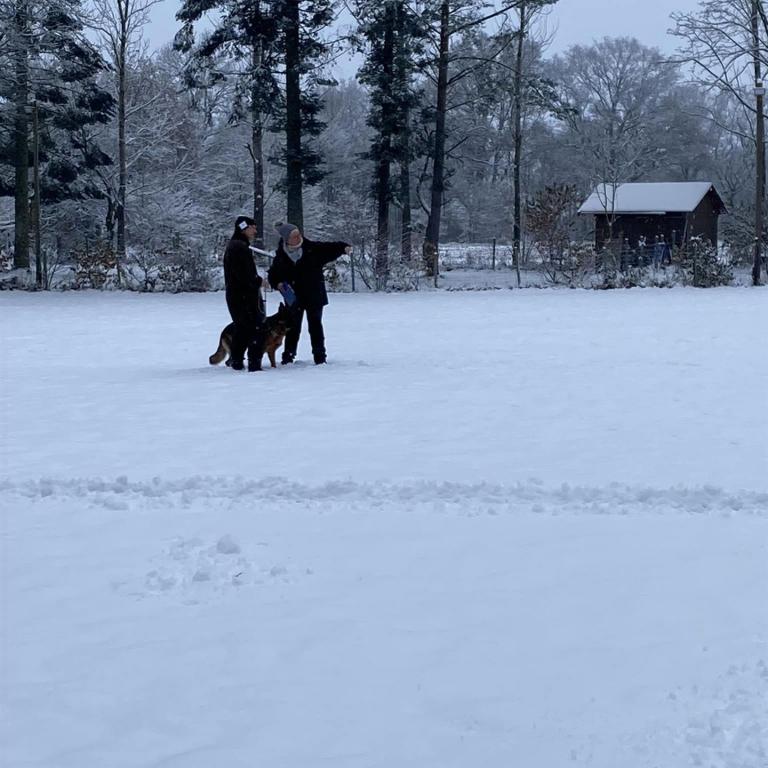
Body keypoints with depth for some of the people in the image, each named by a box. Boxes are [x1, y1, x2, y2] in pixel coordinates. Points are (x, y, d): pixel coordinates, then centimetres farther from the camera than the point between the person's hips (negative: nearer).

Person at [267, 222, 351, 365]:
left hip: (314, 296, -1)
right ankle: (288, 356, 18)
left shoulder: (312, 248, -7)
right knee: (293, 327, 8)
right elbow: (272, 275, 7)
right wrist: (278, 284, -12)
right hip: (293, 298, 1)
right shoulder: (281, 256, -3)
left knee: (315, 325, 4)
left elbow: (330, 249, -8)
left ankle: (319, 356, 10)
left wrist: (344, 247, -26)